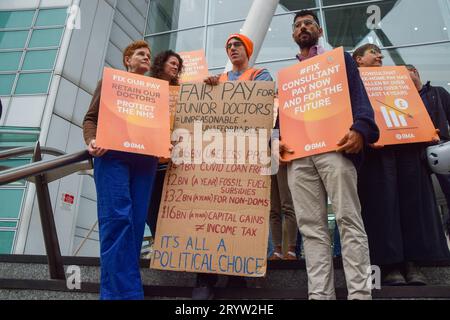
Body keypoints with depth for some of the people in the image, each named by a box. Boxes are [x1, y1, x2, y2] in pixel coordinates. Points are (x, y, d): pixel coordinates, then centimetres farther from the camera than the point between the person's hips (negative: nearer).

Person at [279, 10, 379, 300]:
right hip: (298, 154, 4)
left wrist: (360, 129, -17)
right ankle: (320, 294, 4)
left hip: (334, 147, -3)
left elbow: (358, 94, 2)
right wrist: (278, 140, 0)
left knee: (349, 220, -6)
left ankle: (360, 292, 0)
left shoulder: (339, 58, 17)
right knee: (312, 227, 0)